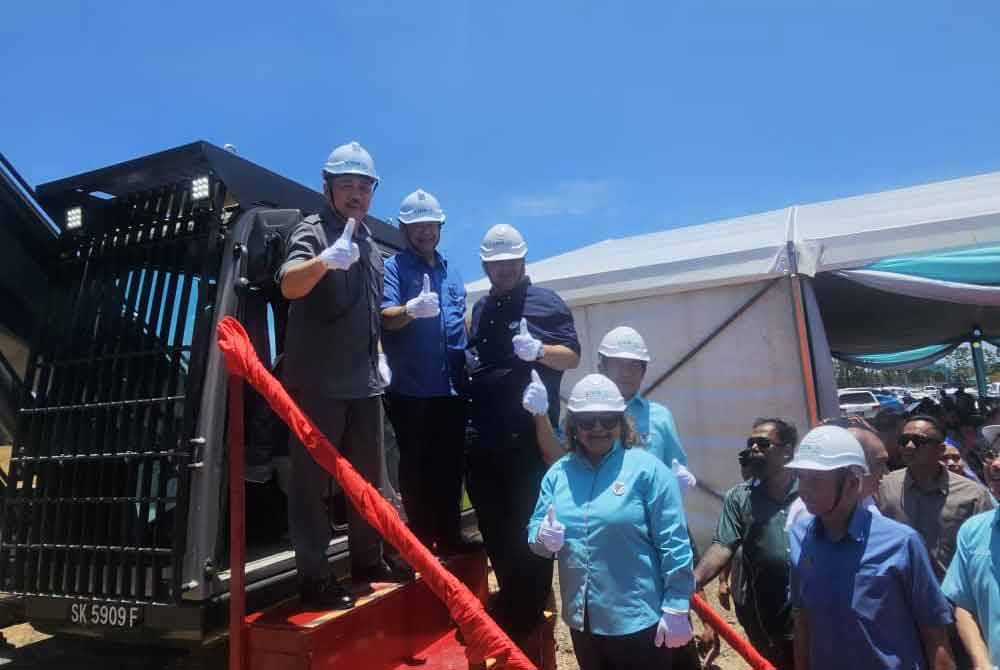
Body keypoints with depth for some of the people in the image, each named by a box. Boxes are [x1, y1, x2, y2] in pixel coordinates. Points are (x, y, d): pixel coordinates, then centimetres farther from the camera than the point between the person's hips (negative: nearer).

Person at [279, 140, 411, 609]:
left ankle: (367, 561, 30)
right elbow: (289, 286, -27)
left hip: (363, 383, 8)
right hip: (317, 383, -8)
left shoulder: (370, 244, 16)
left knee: (366, 476, 16)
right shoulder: (313, 230, -7)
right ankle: (313, 578, 8)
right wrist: (325, 260, -46)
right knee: (312, 479, -1)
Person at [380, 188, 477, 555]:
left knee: (450, 465, 12)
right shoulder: (393, 267, -2)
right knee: (416, 468, 3)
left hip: (452, 387, 5)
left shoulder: (451, 270, 16)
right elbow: (387, 317, -18)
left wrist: (469, 364, 17)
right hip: (412, 388, -5)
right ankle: (422, 541, 16)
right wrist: (411, 309, -39)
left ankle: (449, 536, 26)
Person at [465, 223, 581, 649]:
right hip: (482, 438, 6)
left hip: (529, 437, -6)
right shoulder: (481, 307, 15)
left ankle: (526, 617, 20)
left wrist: (538, 350, -23)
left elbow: (572, 357, -6)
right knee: (494, 530, 15)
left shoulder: (545, 302, -2)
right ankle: (509, 604, 34)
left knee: (529, 531, 4)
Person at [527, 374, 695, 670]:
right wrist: (543, 538, -15)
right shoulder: (558, 473, 3)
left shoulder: (648, 470, -11)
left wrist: (676, 609, -12)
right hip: (581, 619, 5)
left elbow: (674, 545, -11)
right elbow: (534, 530, 6)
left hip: (637, 621, -5)